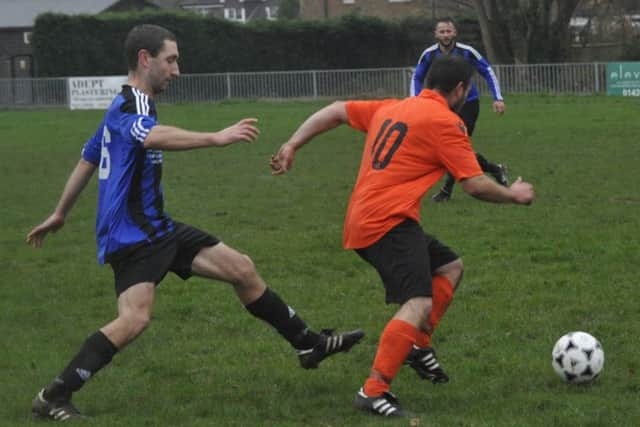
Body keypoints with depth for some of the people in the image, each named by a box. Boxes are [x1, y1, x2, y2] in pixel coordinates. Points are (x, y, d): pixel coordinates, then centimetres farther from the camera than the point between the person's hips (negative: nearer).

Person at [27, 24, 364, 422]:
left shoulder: (128, 107, 16)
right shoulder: (128, 107, -17)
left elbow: (87, 161, 27)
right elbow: (154, 137, -42)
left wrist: (60, 215, 36)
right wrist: (217, 137, -53)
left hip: (157, 228, 10)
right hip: (131, 235, -10)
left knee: (241, 267, 9)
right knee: (135, 318, -25)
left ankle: (310, 344, 20)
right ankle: (52, 398, -15)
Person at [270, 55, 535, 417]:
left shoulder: (391, 108, 18)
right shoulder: (446, 122, -6)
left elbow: (334, 112, 22)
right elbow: (476, 185, -7)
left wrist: (292, 146, 24)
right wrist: (513, 195, 11)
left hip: (364, 220, 10)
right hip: (389, 221, -10)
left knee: (451, 267, 22)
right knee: (419, 304, -21)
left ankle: (418, 346, 18)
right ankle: (374, 391, -29)